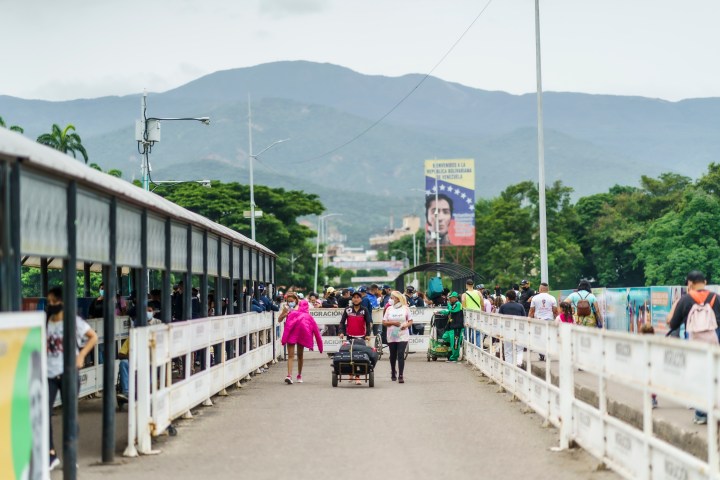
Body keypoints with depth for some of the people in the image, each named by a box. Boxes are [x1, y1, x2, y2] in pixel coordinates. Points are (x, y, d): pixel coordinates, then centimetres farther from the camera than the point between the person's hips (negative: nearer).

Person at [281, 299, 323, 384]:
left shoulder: (292, 314, 15)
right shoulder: (309, 317, 21)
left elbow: (287, 326, -2)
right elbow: (316, 331, 20)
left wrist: (284, 339, -10)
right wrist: (320, 346, 24)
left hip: (291, 335, -1)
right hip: (302, 336, 1)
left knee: (290, 356, -5)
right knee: (300, 356, 20)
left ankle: (289, 375, -24)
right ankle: (299, 376, 30)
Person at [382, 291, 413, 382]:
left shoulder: (405, 308, 1)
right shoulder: (389, 309, 5)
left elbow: (410, 321, 6)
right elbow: (384, 323, 4)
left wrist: (406, 325, -15)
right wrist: (392, 323, -13)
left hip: (403, 336, -3)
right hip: (392, 336, 3)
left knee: (401, 354, -12)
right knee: (393, 355, 12)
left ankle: (400, 376, -13)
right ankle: (393, 372, 32)